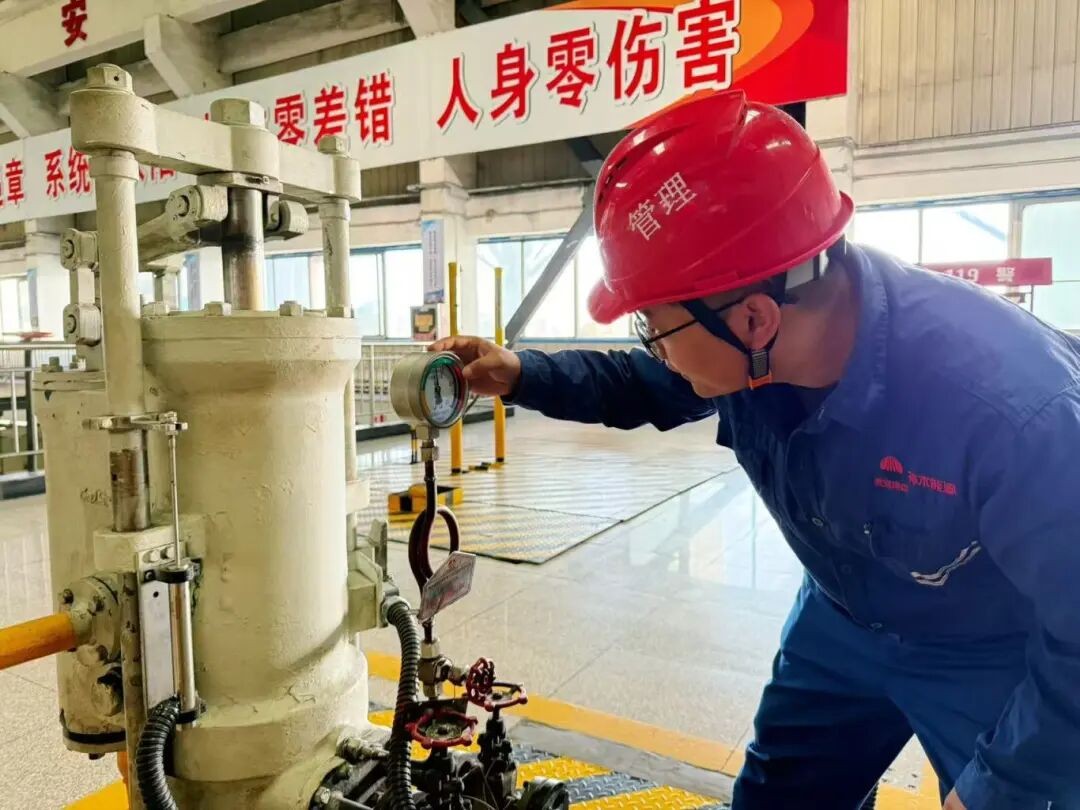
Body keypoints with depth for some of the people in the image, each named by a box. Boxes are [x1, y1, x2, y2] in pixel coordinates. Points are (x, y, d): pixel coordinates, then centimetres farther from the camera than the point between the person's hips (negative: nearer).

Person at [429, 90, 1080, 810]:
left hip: (999, 664, -4)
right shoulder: (748, 351, -24)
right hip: (847, 623, 5)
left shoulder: (1012, 407, -41)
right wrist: (520, 375, -12)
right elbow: (645, 387, -1)